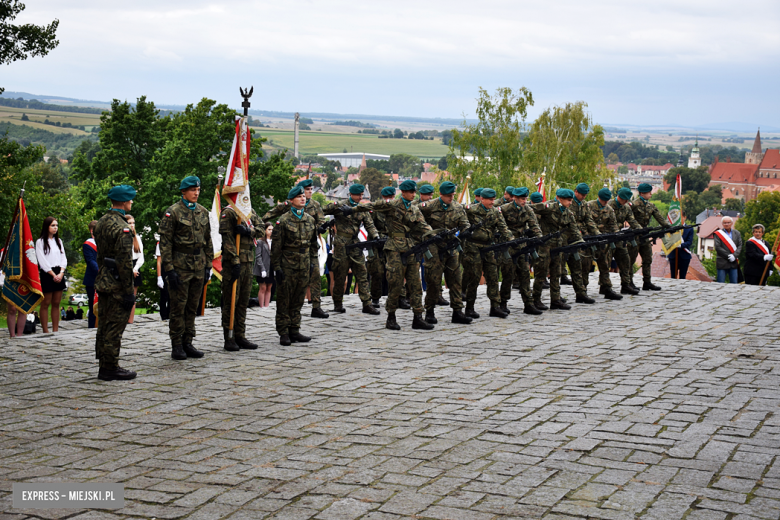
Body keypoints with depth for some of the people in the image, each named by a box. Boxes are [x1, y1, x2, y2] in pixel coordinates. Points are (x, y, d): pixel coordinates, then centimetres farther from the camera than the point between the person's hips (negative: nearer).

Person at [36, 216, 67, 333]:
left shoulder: (58, 241, 16)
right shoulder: (40, 242, -3)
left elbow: (63, 258, 11)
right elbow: (42, 261, -8)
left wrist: (61, 273, -5)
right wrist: (53, 275, -12)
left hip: (59, 274, 6)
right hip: (47, 274, -5)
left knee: (56, 304, 6)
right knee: (45, 304, -3)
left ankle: (55, 331, 9)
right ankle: (45, 331, -2)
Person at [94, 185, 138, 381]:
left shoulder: (101, 223, 10)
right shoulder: (122, 228, -19)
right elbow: (125, 263, -21)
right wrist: (129, 291, -17)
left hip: (102, 282, 10)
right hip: (116, 285, -9)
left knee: (104, 325, 15)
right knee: (114, 327, -3)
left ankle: (105, 366, 23)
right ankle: (110, 368, 2)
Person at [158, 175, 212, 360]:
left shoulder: (203, 212, 11)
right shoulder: (173, 212, -7)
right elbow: (165, 242, -9)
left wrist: (208, 264, 11)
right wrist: (169, 269, -14)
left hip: (199, 266, 6)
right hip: (180, 266, -6)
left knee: (193, 306, 10)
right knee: (178, 306, -1)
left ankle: (187, 343, 18)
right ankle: (177, 346, 6)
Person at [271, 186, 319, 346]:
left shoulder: (310, 220, 9)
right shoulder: (283, 220, -7)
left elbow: (313, 243, 17)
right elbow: (276, 246, -7)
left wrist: (312, 262, 11)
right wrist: (277, 267, -10)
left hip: (304, 266, 5)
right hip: (287, 265, -5)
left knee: (298, 299, 10)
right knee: (284, 300, 1)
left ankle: (294, 331, 18)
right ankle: (284, 333, 6)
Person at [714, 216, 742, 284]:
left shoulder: (737, 233, 12)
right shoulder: (718, 233, 1)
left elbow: (740, 246, 5)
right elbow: (717, 247, -7)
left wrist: (734, 256, -12)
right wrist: (728, 256, -14)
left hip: (733, 262, 3)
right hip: (722, 262, -3)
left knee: (734, 283, 4)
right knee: (721, 284, -2)